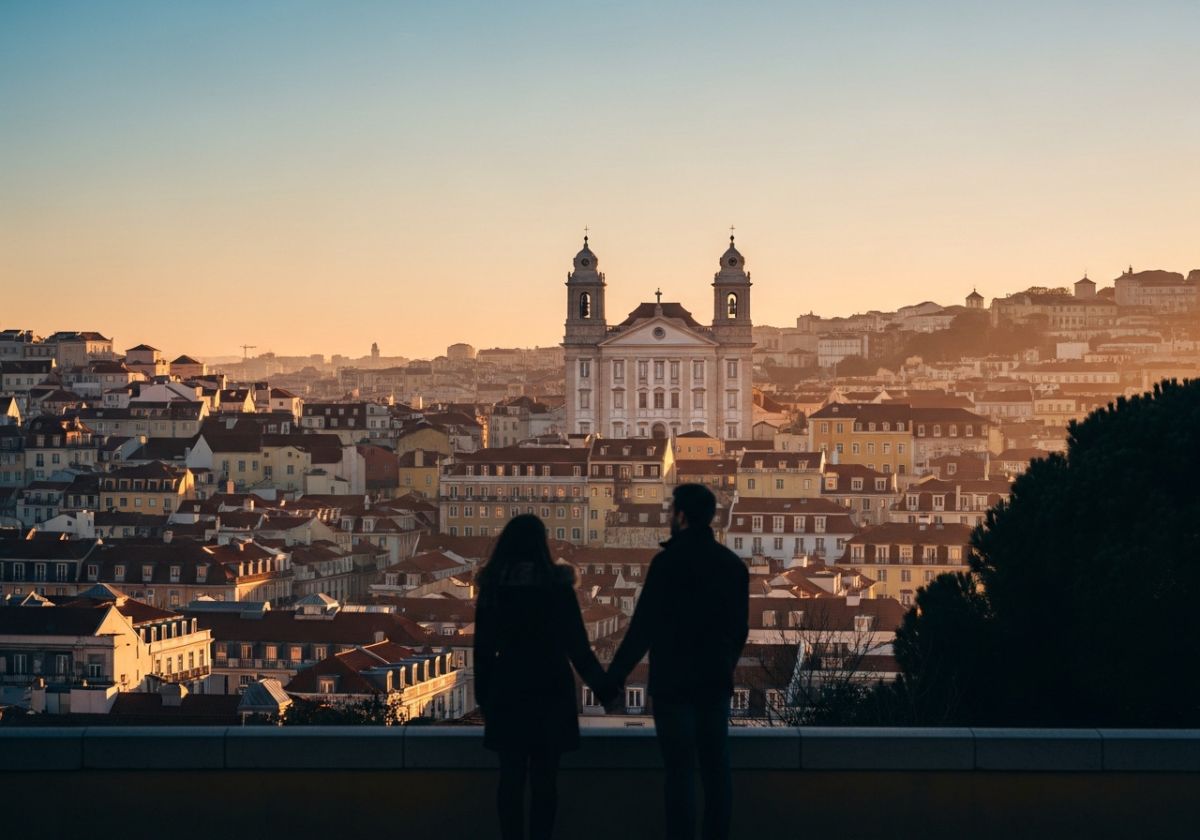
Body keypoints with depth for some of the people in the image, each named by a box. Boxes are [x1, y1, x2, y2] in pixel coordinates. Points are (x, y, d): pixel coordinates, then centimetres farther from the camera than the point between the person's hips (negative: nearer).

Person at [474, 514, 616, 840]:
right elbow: (576, 645, -5)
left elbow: (483, 648, 1)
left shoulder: (493, 585, -1)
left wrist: (484, 696, 10)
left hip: (508, 691, 2)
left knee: (511, 776, 7)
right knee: (544, 778, 3)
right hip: (550, 691, -2)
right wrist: (604, 688, 4)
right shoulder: (556, 584, -7)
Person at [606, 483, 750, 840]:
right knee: (716, 768, 8)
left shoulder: (669, 561, -11)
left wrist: (613, 678, -6)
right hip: (715, 683, 5)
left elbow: (643, 627, -13)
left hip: (674, 683, -5)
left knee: (680, 771, -4)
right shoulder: (733, 564, 7)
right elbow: (740, 628, 13)